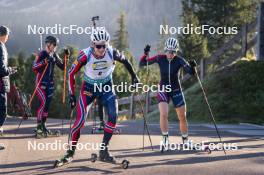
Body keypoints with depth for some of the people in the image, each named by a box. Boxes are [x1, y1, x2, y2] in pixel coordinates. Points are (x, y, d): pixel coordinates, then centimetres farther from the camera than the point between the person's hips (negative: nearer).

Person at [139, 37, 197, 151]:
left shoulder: (179, 60, -14)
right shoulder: (160, 59, -12)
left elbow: (191, 72, -20)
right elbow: (141, 64, -11)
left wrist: (192, 67, -42)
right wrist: (145, 54, -29)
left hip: (176, 90, 1)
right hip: (163, 90, -1)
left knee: (182, 117, 5)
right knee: (163, 114, -22)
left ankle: (185, 141, 25)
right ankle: (165, 139, -6)